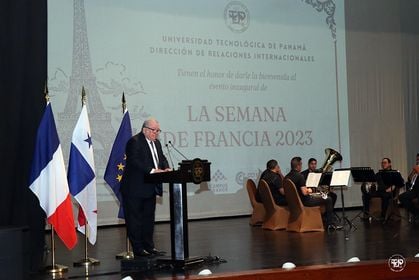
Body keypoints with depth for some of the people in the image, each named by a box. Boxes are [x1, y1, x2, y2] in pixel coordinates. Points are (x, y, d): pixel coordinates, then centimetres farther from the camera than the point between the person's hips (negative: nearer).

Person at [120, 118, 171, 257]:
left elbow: (162, 158, 15)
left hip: (150, 188, 9)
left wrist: (166, 168, -8)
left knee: (149, 218, 15)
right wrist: (152, 170, -30)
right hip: (135, 189, -9)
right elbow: (135, 161, -23)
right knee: (135, 219, -1)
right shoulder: (134, 141, -13)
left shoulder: (156, 143, 15)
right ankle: (138, 248, 4)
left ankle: (149, 246, 23)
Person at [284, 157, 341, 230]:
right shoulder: (299, 176, -23)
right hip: (303, 202, -9)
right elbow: (305, 193, -27)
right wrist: (308, 190, -4)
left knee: (318, 196, 32)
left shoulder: (287, 177, 2)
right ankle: (330, 223, 10)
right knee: (328, 199, 3)